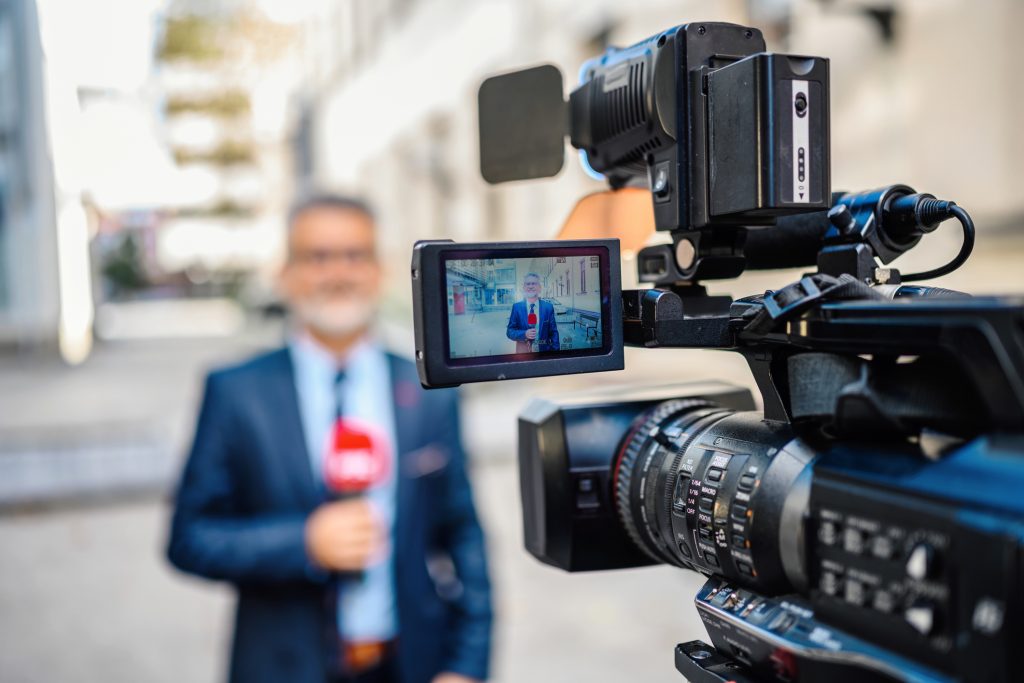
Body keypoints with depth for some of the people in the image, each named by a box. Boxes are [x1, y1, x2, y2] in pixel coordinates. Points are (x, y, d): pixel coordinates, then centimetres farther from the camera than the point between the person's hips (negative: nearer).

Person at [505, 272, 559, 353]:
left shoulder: (548, 307, 2)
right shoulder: (517, 307, 1)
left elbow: (553, 333, 2)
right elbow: (509, 331, 0)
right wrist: (524, 334, -18)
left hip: (544, 353, 1)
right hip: (523, 353, -1)